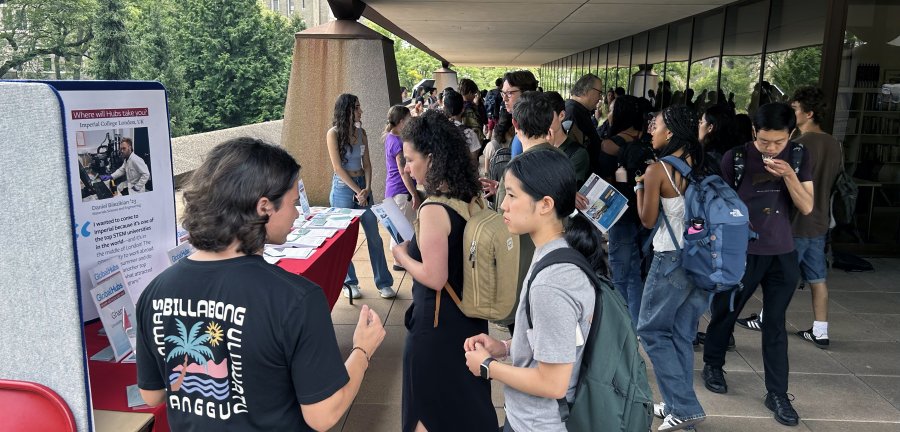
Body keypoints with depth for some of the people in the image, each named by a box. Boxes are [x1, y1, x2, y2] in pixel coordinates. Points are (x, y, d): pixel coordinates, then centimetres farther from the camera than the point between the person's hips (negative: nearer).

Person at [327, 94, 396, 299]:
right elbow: (338, 167, -11)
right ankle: (349, 282, 18)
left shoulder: (361, 132, 7)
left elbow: (367, 163, 7)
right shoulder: (333, 133, -8)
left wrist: (367, 188, -8)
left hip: (362, 184, 5)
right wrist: (357, 191, -13)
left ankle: (383, 282, 12)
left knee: (374, 235, 4)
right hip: (343, 187, -4)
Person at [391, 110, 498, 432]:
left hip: (437, 324, -8)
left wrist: (402, 255, -10)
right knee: (468, 404, 25)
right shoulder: (470, 198, 1)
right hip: (469, 315, 8)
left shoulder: (433, 210, -24)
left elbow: (434, 278, -25)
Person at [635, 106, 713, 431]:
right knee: (682, 334, 16)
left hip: (672, 259, -7)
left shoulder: (657, 170, -13)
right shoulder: (702, 165, 5)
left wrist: (640, 187, 4)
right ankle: (679, 405, 24)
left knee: (651, 330, 7)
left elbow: (648, 221, -6)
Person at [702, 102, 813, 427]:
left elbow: (807, 207, -4)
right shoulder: (736, 157, -10)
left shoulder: (799, 156, 0)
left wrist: (788, 175, -19)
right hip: (741, 252, -2)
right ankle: (712, 365, 37)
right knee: (724, 314, 13)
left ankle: (777, 394, 18)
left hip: (783, 253, 2)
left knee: (775, 324, 8)